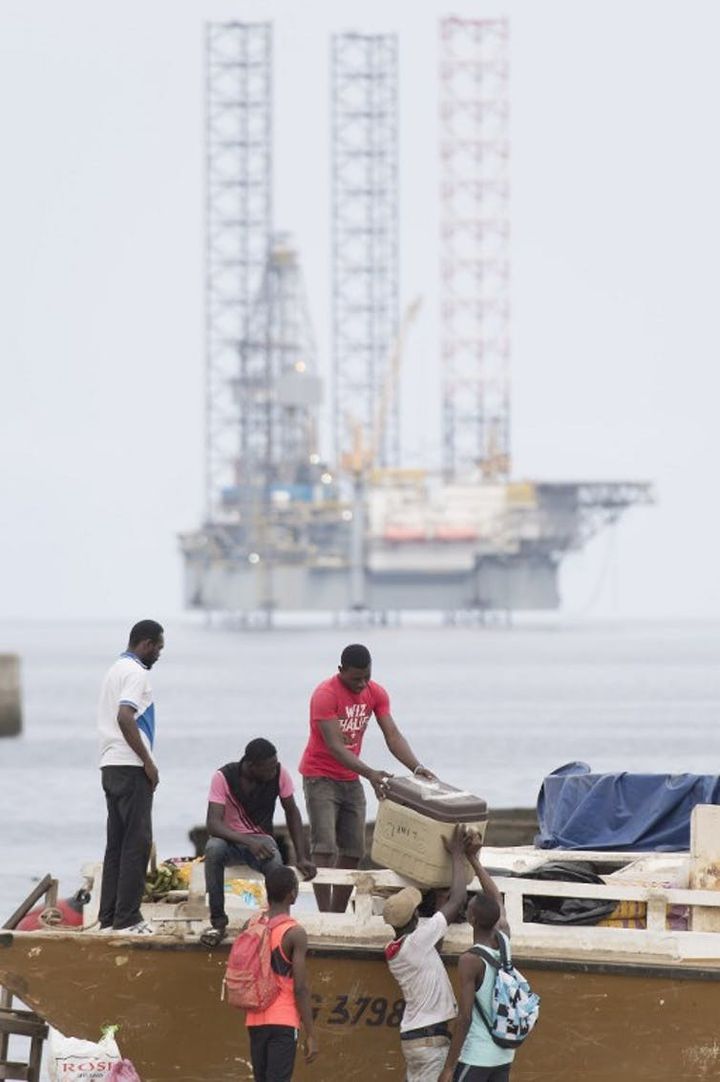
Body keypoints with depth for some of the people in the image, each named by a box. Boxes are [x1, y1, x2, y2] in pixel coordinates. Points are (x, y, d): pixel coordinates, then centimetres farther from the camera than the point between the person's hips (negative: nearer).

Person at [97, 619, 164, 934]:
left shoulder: (116, 669, 19)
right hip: (131, 767, -10)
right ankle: (127, 918, -9)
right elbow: (125, 718, -23)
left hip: (111, 766, 10)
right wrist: (148, 761, -18)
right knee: (137, 841, -7)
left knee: (117, 842, 10)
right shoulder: (136, 672, -12)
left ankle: (109, 917, 10)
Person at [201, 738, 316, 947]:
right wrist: (249, 842, -41)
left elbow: (292, 812, 3)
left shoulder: (279, 774, -11)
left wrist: (301, 857, -4)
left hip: (261, 839, 1)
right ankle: (218, 921, -27)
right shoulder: (223, 777, -19)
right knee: (213, 849, -37)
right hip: (230, 839, -1)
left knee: (275, 862, -35)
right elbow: (213, 824, -26)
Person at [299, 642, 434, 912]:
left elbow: (393, 736, -6)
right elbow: (334, 747, -28)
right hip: (320, 777, -7)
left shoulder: (376, 694, -1)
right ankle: (325, 917, -19)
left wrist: (417, 767, -23)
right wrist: (370, 774, -39)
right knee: (324, 847, -16)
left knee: (353, 851, 4)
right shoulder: (325, 695, -21)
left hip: (351, 779, 7)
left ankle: (338, 914, 9)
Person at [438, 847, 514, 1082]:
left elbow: (465, 1018, -19)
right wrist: (475, 862, 33)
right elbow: (497, 901, 22)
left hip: (475, 1056, -7)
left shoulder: (470, 961, -17)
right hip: (504, 1056, 7)